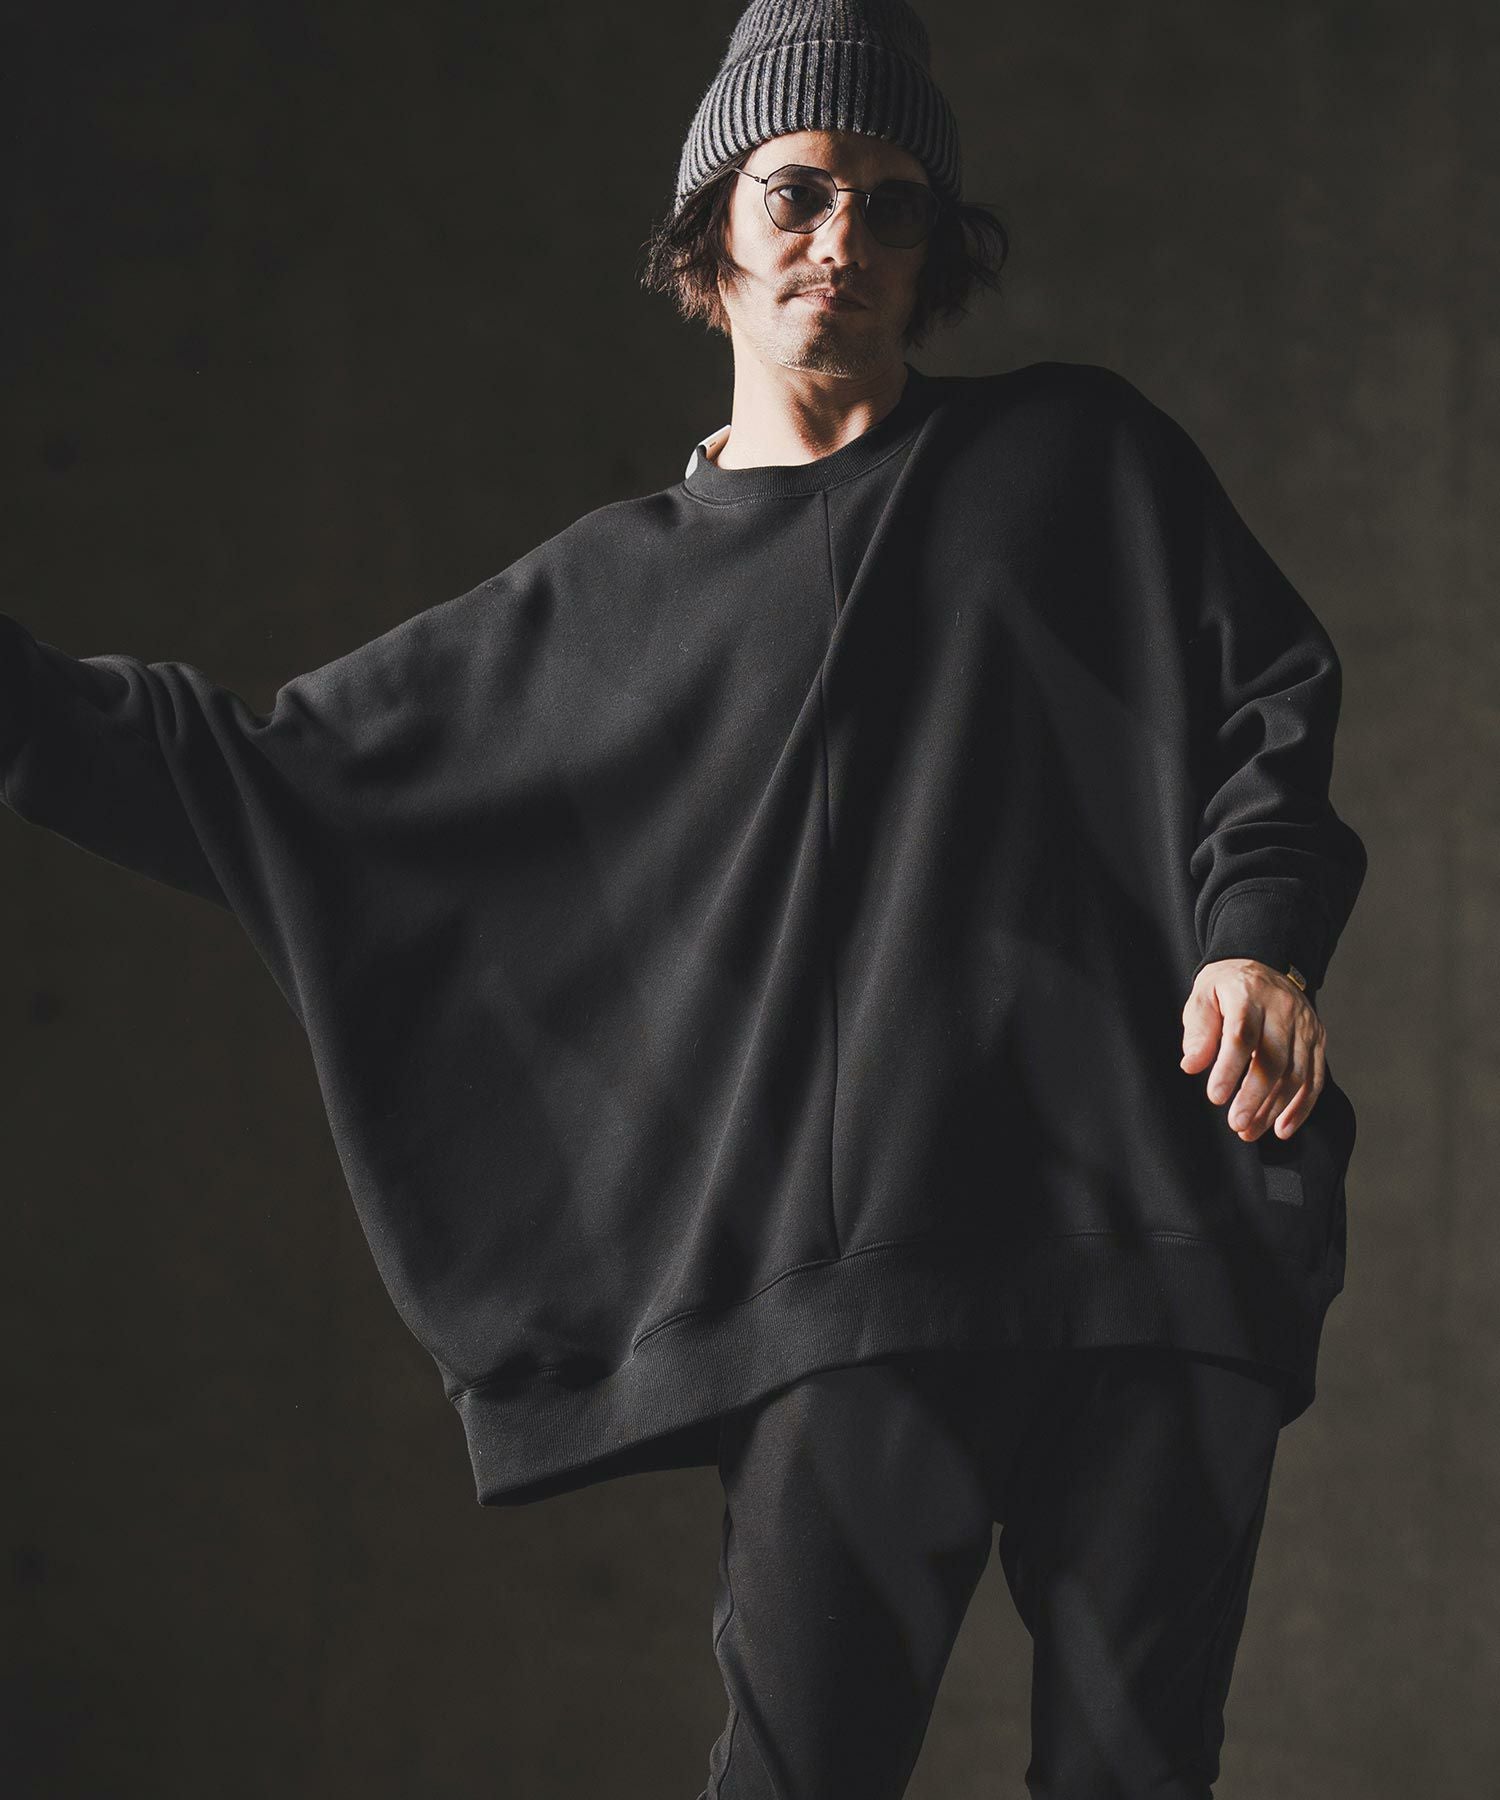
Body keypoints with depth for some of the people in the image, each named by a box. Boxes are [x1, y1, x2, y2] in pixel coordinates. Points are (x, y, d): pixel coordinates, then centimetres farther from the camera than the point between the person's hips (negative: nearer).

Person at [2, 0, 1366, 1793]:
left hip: (1147, 1224, 0)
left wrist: (1262, 934, -7)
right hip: (850, 1267, 0)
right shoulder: (609, 598, 16)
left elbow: (1271, 698, 12)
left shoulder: (1075, 455, 15)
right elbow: (278, 768, 17)